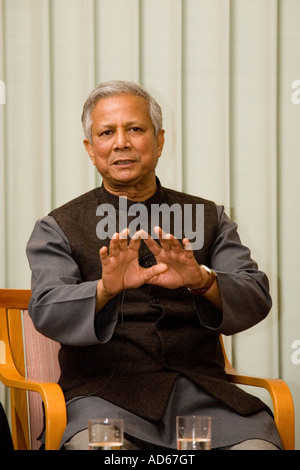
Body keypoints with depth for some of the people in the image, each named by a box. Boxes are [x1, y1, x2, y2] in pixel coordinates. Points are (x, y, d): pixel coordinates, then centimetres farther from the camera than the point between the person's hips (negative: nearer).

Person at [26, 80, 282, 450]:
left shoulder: (208, 218, 15)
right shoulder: (57, 229, 10)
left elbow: (256, 298, 1)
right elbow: (47, 311, -7)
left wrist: (202, 280, -22)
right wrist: (105, 289, -28)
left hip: (200, 391, 2)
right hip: (107, 393, -2)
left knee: (259, 445, -26)